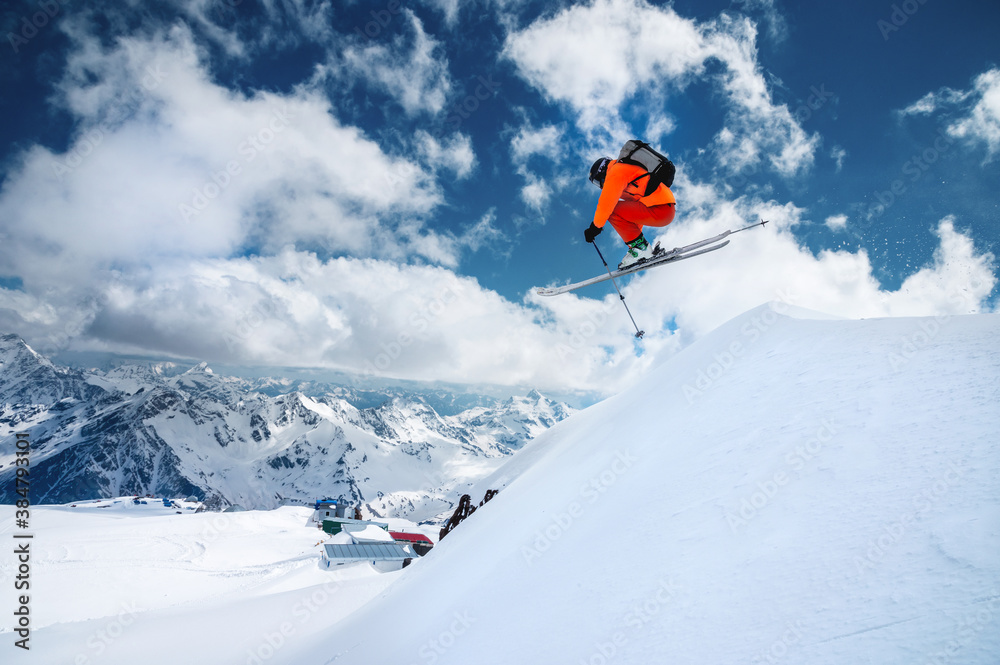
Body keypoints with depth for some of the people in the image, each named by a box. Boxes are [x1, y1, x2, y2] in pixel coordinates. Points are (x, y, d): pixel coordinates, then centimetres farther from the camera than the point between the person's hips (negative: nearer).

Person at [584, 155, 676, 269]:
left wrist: (594, 227, -2)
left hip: (660, 210, -10)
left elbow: (606, 203, -10)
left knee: (612, 210, -9)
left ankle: (641, 248, -7)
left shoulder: (615, 171, -1)